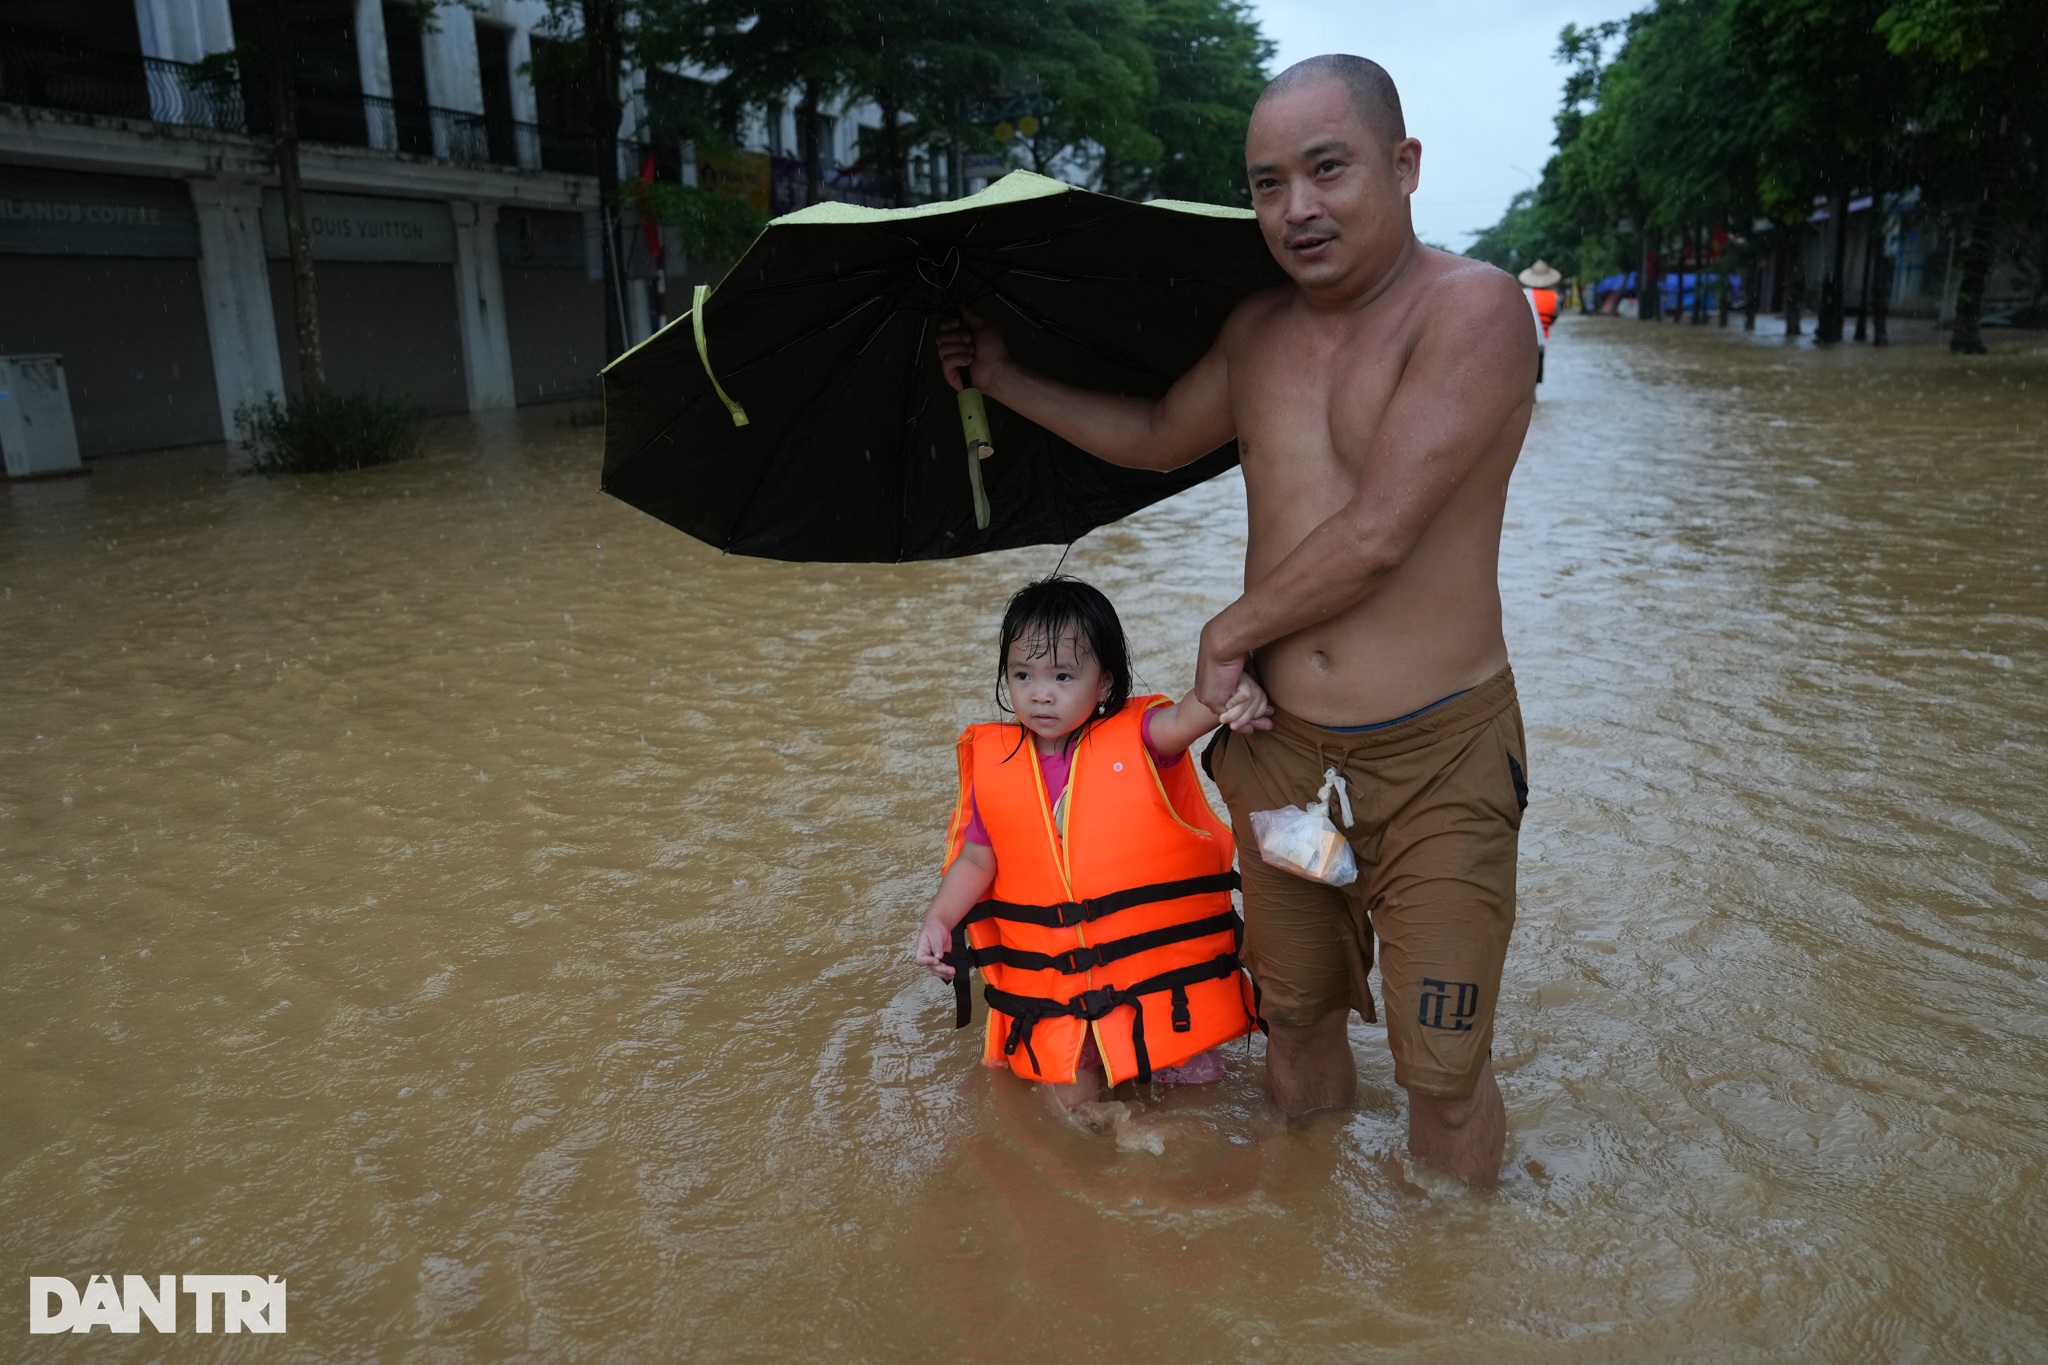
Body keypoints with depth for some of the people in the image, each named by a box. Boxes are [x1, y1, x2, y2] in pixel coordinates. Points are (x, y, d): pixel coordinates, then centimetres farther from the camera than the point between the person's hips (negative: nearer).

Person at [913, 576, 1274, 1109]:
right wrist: (939, 919, -6)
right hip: (1051, 980, 2)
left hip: (1161, 960, -2)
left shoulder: (1138, 737, -9)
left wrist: (1229, 691, -51)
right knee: (1073, 1103, 9)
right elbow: (978, 859, 7)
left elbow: (1185, 720, -30)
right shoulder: (993, 764, -2)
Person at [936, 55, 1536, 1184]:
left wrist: (1229, 633, -7)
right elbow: (1158, 437, 26)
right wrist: (1006, 380, 29)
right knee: (1296, 1017, 19)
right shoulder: (1256, 330, 8)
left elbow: (1377, 534, -20)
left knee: (1441, 1068, 2)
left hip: (1436, 759, -5)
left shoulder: (1472, 307, -13)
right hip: (1277, 745, 6)